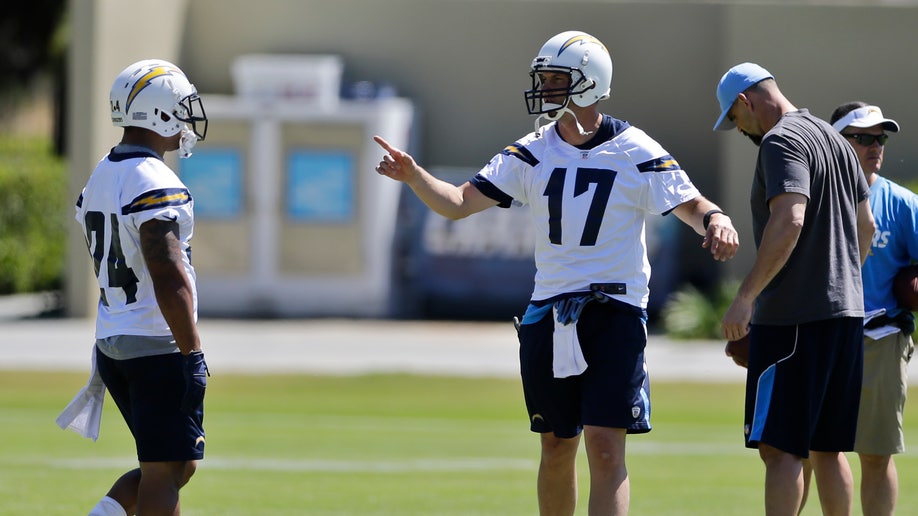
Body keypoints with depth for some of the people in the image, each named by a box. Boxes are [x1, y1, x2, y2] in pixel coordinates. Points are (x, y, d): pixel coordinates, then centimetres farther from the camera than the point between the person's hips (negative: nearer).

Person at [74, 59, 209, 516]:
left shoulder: (99, 179, 13)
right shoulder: (155, 186, -17)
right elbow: (169, 279, -23)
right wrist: (192, 353, -19)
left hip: (112, 342, 9)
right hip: (160, 348, -9)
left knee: (176, 466, 16)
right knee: (165, 472, -3)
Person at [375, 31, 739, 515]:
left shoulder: (635, 154, -6)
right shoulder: (532, 153, 4)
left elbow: (690, 206, -4)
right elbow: (459, 203, 2)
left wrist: (715, 220, -27)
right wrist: (413, 175, -15)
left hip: (615, 310, -4)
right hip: (549, 311, 4)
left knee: (605, 448, -13)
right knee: (556, 448, 12)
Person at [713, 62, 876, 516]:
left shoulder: (781, 143, -12)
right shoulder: (835, 139, 17)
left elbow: (789, 223, -25)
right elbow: (865, 226, 24)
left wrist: (745, 298, -24)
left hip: (793, 318, -9)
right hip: (845, 309, 9)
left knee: (780, 448, -10)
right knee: (826, 449, 12)